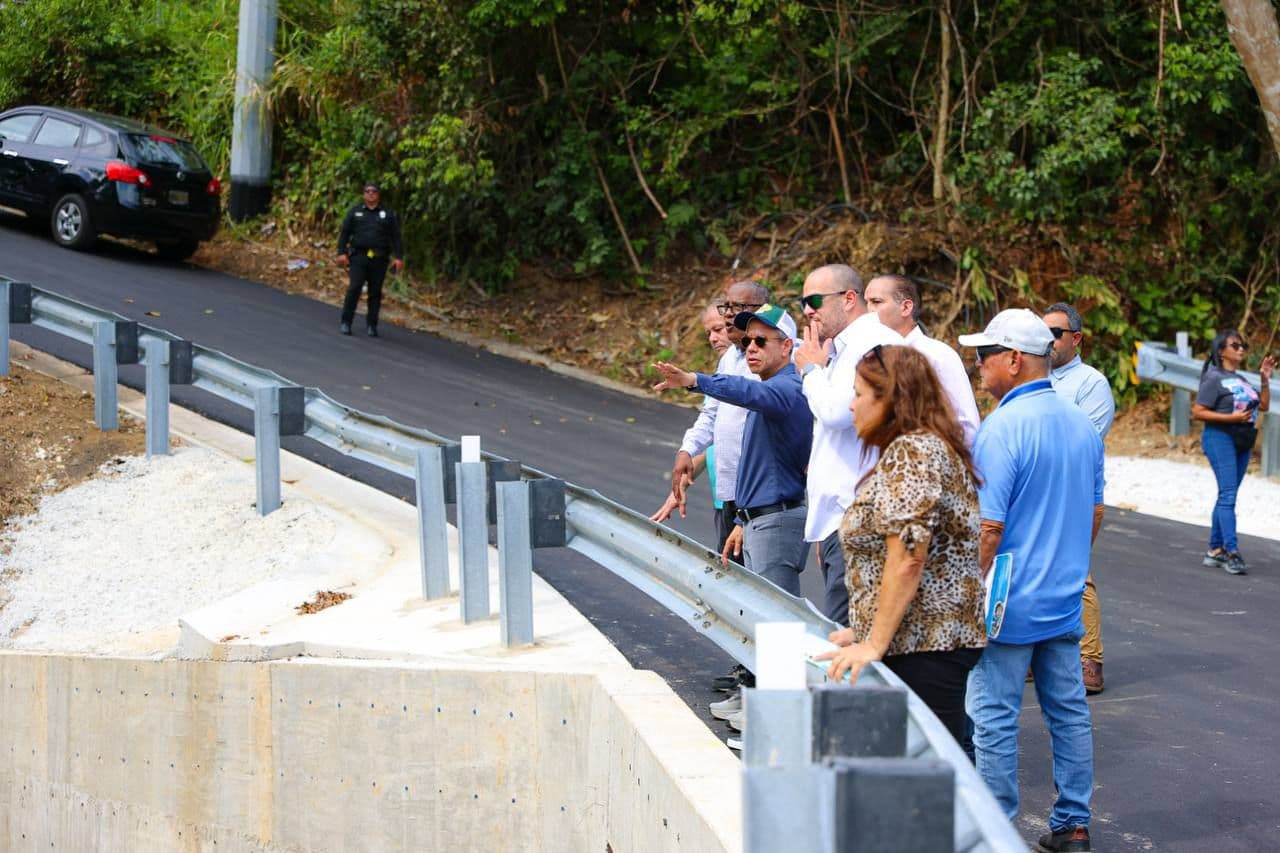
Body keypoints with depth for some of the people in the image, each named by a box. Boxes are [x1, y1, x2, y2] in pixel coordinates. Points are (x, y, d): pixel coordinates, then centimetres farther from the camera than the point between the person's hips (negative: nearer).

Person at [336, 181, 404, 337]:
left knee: (375, 293, 4)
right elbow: (344, 233, 7)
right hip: (358, 258, -1)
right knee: (354, 289, -9)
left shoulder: (388, 214, 11)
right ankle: (346, 323, -1)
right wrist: (342, 253, -3)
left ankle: (371, 325, 13)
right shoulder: (355, 212, 10)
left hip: (379, 260, 1)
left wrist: (398, 257, -1)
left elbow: (396, 237, 8)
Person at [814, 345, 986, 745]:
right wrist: (864, 630, 20)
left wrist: (875, 643, -20)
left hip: (925, 645, -11)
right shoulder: (921, 447, 20)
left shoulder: (912, 452, -13)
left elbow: (908, 560, -21)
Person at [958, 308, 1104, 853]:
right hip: (1065, 602, 8)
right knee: (1069, 712, 13)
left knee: (993, 720, 1)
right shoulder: (1082, 425, 7)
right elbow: (1096, 512, 15)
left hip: (1009, 605, -8)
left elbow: (988, 526, -20)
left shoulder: (1001, 429, -17)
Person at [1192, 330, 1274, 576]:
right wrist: (1231, 417, -19)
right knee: (1228, 495, -14)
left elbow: (1264, 405, 18)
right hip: (1220, 438, -8)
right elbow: (1197, 412, -12)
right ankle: (1232, 552, -18)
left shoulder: (1242, 379, 16)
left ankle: (1215, 551, 15)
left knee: (1226, 496, 10)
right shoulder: (1214, 378, -7)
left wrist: (1265, 379, 7)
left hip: (1243, 442, 8)